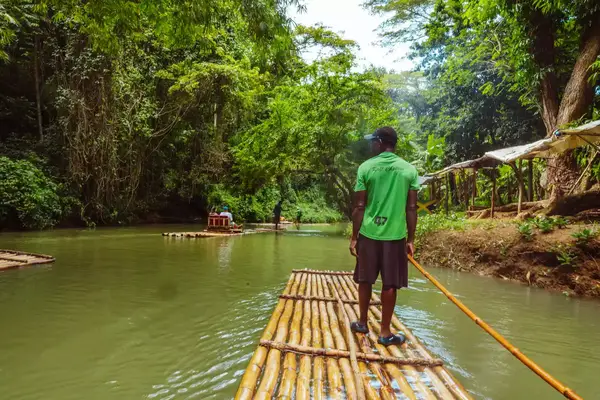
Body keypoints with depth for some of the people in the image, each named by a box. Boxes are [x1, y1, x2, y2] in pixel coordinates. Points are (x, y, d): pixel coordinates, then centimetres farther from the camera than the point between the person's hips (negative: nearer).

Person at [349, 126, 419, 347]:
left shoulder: (366, 167, -4)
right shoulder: (409, 169, 0)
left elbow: (359, 207, -5)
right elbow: (411, 208, 0)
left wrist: (354, 237, 3)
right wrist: (411, 239, 8)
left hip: (368, 233, 0)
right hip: (396, 235, 0)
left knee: (365, 280, 16)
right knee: (390, 285, 7)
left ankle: (362, 323, 30)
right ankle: (385, 333, 16)